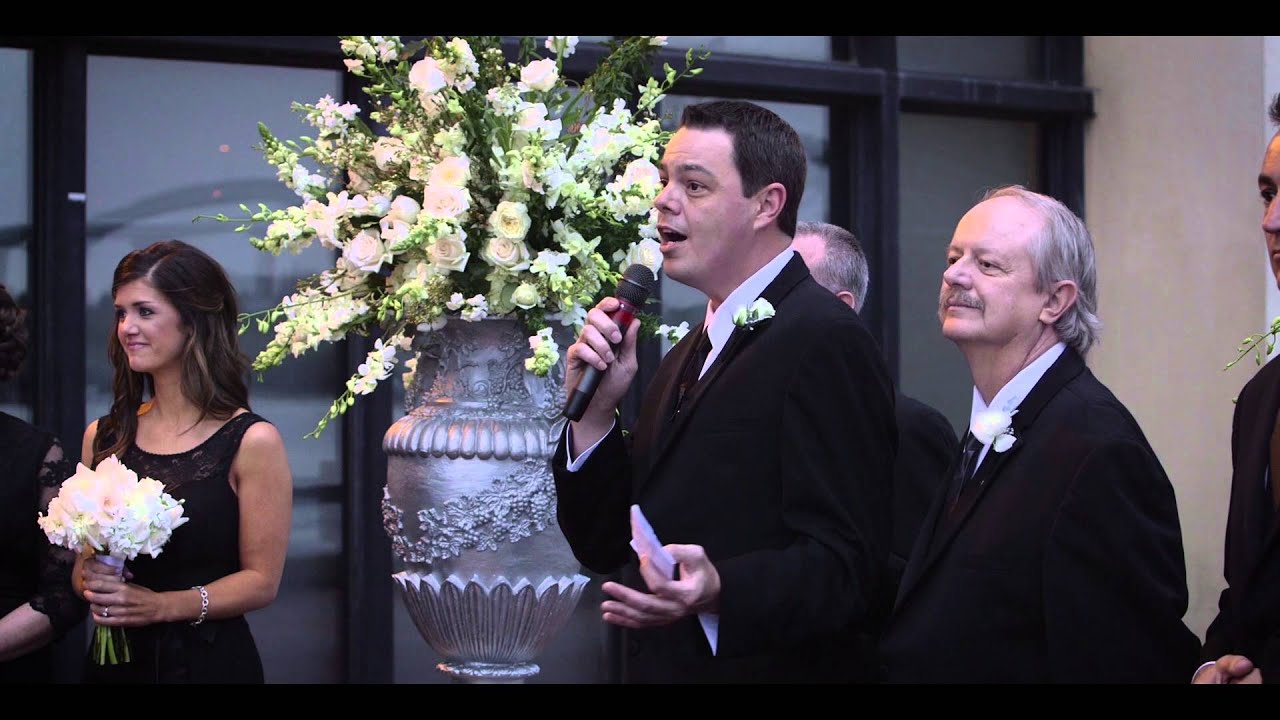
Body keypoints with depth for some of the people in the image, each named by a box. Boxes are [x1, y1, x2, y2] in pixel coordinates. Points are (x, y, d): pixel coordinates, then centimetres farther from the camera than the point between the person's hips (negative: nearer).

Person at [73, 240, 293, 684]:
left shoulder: (251, 442, -9)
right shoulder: (102, 436, 4)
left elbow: (262, 580, -9)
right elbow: (83, 560, 12)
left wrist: (162, 606, -19)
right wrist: (92, 582, -10)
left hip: (210, 662, -4)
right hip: (115, 659, 4)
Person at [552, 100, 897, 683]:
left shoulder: (826, 341, -15)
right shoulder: (688, 356, 12)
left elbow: (846, 568, -22)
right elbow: (605, 548, 9)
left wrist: (719, 591, -36)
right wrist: (594, 412, -3)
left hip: (768, 668, -8)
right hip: (656, 667, 8)